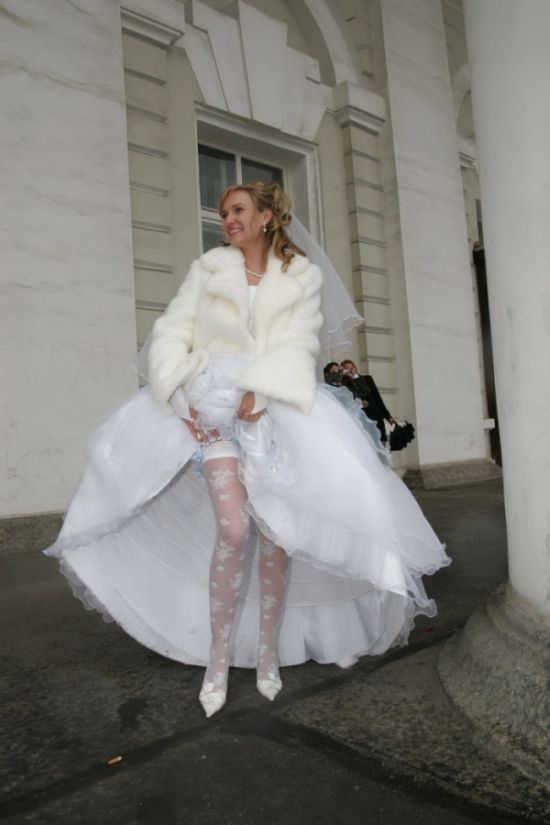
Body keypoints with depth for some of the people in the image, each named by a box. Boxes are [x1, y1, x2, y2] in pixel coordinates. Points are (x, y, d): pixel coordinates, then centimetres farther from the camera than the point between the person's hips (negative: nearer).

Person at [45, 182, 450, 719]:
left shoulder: (302, 278, 12)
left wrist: (255, 392, -17)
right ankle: (218, 654, 1)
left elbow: (299, 344, -2)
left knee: (275, 533, -5)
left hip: (276, 410, 1)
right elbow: (171, 334, 5)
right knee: (234, 530, -17)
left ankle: (267, 649, 15)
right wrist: (182, 398, -10)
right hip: (214, 408, 0)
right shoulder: (207, 270, 13)